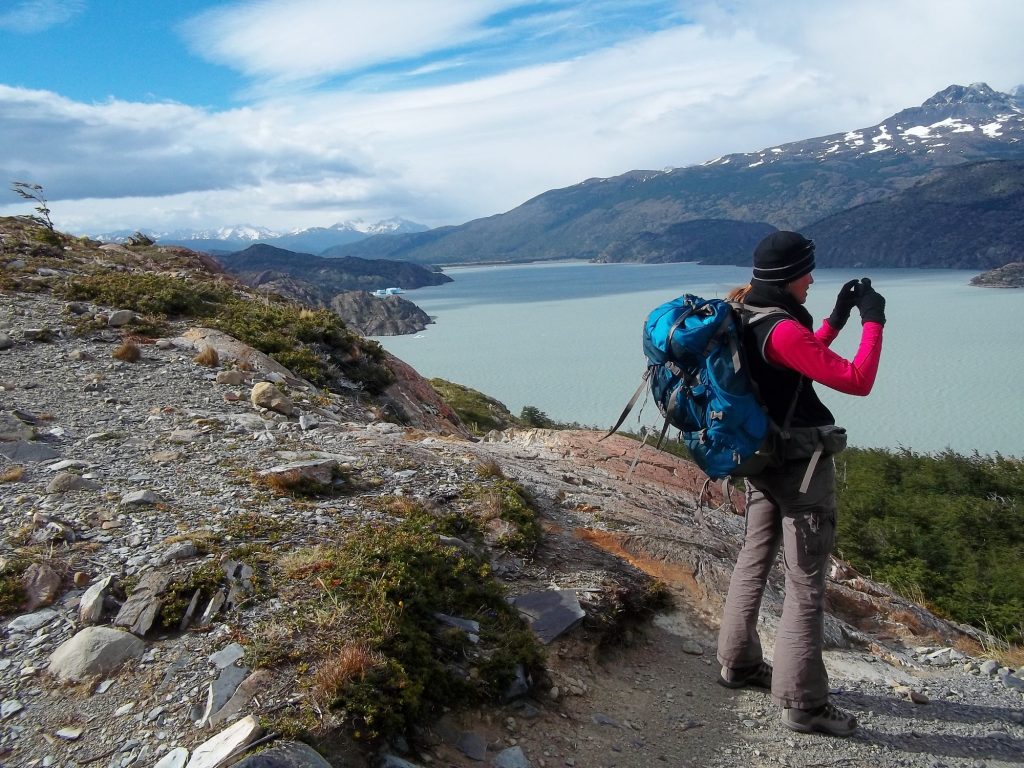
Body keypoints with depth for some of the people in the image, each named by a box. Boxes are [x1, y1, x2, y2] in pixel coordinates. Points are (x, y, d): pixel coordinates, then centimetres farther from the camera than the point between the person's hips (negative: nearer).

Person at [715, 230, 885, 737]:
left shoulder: (746, 320, 6)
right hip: (802, 467, -10)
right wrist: (872, 321, -11)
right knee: (806, 584, -1)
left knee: (753, 562, 19)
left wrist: (835, 320, 15)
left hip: (761, 460, 10)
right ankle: (802, 703, 8)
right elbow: (856, 381, -23)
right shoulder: (782, 330, -23)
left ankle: (739, 664, 33)